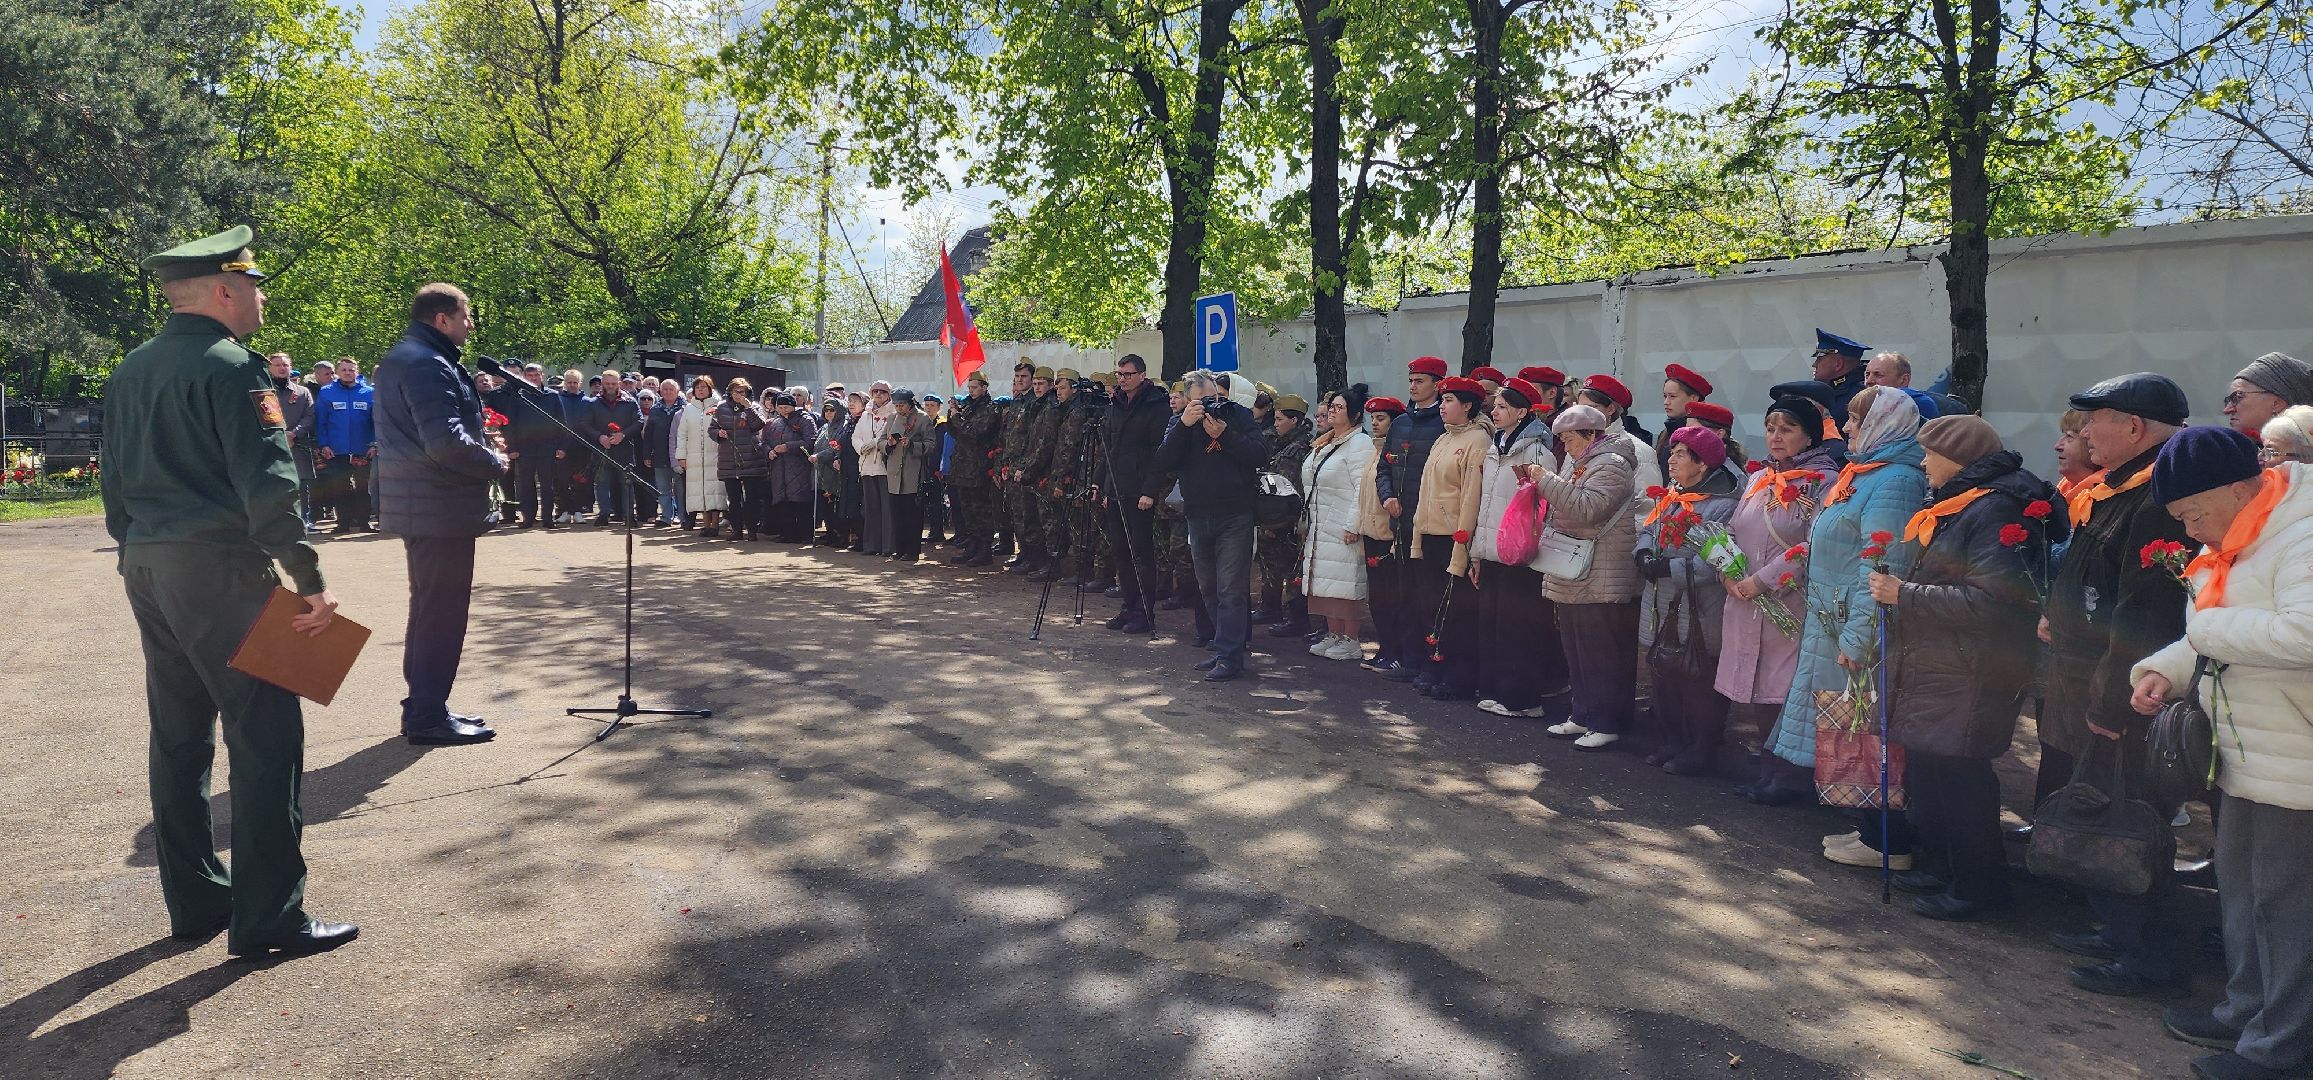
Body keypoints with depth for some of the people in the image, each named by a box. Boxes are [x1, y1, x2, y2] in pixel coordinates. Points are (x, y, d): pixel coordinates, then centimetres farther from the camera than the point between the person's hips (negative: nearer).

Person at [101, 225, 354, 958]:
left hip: (147, 568, 9)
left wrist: (138, 552, 25)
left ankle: (194, 902, 23)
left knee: (179, 737, 14)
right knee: (266, 737, -5)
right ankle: (267, 918, -1)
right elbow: (267, 485, -20)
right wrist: (310, 580, -19)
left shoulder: (131, 371, 14)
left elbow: (115, 483, 19)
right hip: (219, 568, -9)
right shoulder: (230, 366, -13)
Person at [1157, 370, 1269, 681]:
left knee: (1230, 591, -7)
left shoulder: (1239, 415, -2)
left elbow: (1261, 454, -13)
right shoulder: (1182, 424, 5)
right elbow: (1163, 462, -10)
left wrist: (1225, 434, -22)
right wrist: (1184, 425, -19)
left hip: (1235, 518, -5)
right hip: (1198, 518, 5)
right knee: (1208, 588, 15)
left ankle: (1229, 657, -5)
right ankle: (1235, 642, 28)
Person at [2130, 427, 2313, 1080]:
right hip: (2248, 757, 10)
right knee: (2238, 888, 19)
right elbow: (2210, 639, 19)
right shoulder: (2234, 542, 11)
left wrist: (2206, 626, -21)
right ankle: (2246, 1012, 33)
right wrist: (2165, 670, 1)